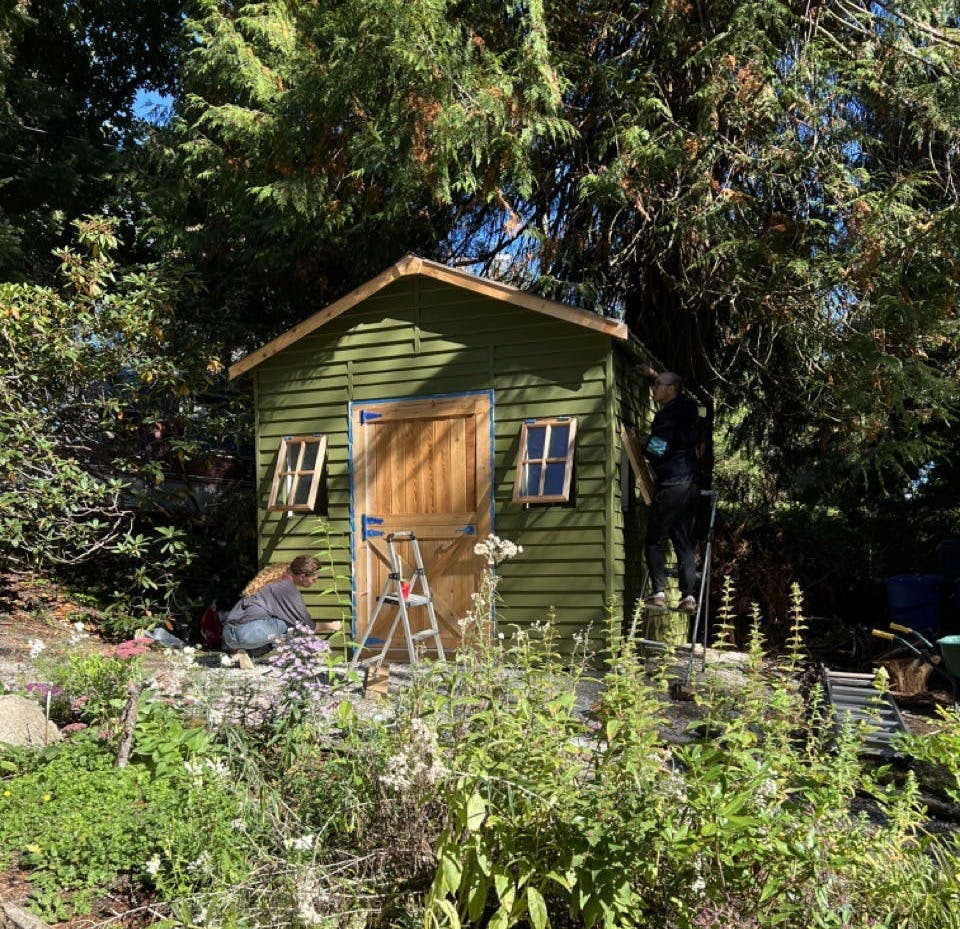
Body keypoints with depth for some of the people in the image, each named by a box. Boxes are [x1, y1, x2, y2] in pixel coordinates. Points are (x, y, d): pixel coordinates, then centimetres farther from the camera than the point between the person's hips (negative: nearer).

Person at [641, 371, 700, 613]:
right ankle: (689, 596, 3)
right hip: (690, 485, 8)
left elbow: (658, 449, -18)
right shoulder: (687, 410, 14)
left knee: (653, 540, 0)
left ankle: (659, 593, -5)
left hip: (670, 486, -8)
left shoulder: (667, 416, -11)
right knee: (684, 542, 8)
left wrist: (642, 441, 3)